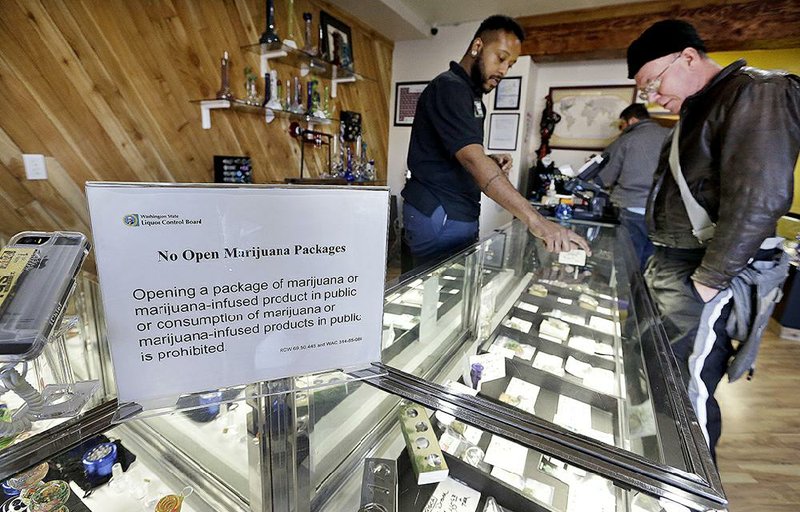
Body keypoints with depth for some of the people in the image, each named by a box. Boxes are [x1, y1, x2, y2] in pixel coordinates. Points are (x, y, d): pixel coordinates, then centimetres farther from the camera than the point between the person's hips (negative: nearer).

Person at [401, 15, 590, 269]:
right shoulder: (449, 88, -12)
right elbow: (472, 158, -27)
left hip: (460, 217, 9)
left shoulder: (469, 94, 20)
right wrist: (535, 220, -34)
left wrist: (490, 161, 4)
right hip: (438, 219, -9)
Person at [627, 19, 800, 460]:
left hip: (701, 279, -9)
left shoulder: (756, 94, -10)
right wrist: (659, 265, 14)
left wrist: (708, 283, -18)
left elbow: (759, 200, -21)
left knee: (688, 395, 0)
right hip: (670, 267, 9)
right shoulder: (697, 109, 17)